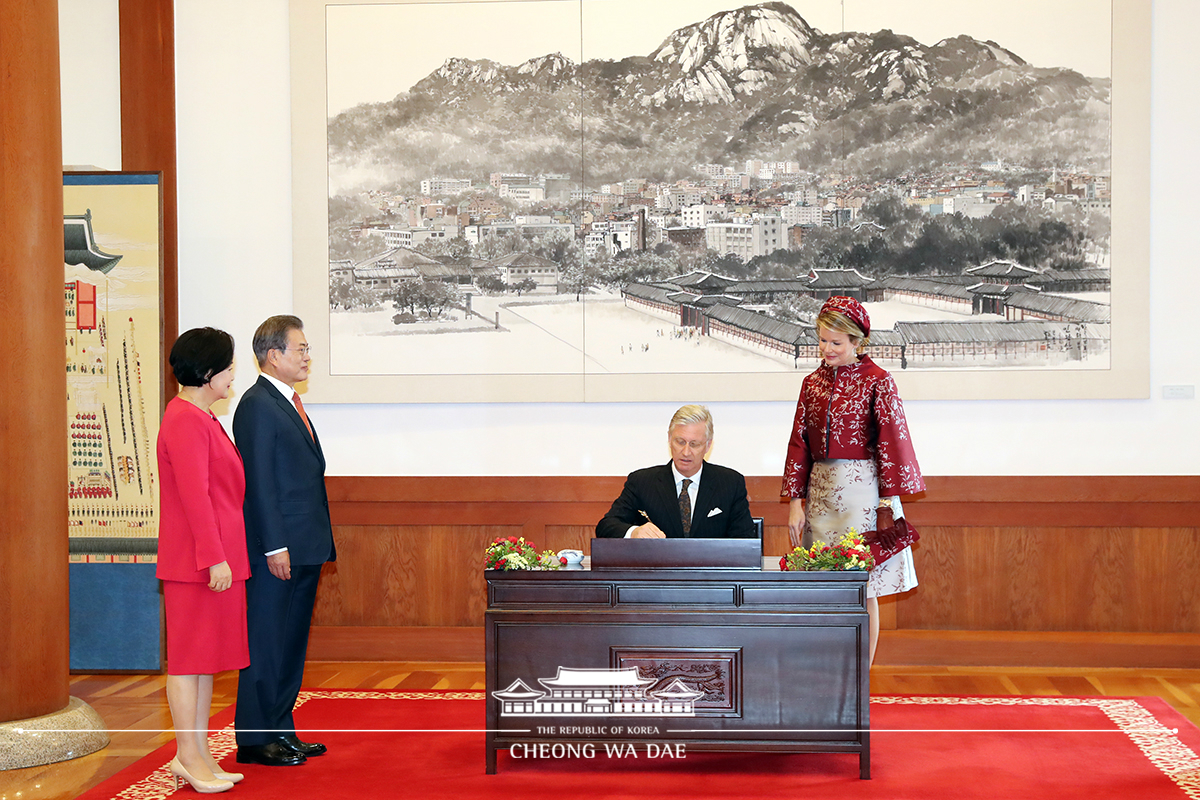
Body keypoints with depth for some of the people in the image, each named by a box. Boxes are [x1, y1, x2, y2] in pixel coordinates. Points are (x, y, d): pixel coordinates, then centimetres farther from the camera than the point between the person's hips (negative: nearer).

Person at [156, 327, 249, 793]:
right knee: (190, 655, -2)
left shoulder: (201, 418, 17)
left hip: (217, 557, 10)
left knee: (206, 654, 12)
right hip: (198, 561, -10)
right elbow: (194, 496, -21)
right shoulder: (186, 422, -16)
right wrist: (214, 558, -22)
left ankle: (200, 754, 19)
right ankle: (187, 756, 5)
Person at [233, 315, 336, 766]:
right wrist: (275, 547, -20)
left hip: (304, 549, 10)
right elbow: (259, 483, -17)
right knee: (266, 644, -2)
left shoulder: (290, 404, 18)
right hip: (277, 550, -10)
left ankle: (281, 733, 23)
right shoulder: (257, 406, -12)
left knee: (292, 644, 14)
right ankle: (255, 740, 6)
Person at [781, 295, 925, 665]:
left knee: (864, 591, 0)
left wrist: (887, 504, -11)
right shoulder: (813, 383, 10)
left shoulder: (877, 381, -4)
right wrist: (795, 500, 6)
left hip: (861, 488, -5)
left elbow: (891, 443, -6)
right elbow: (799, 443, 12)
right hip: (821, 491, 5)